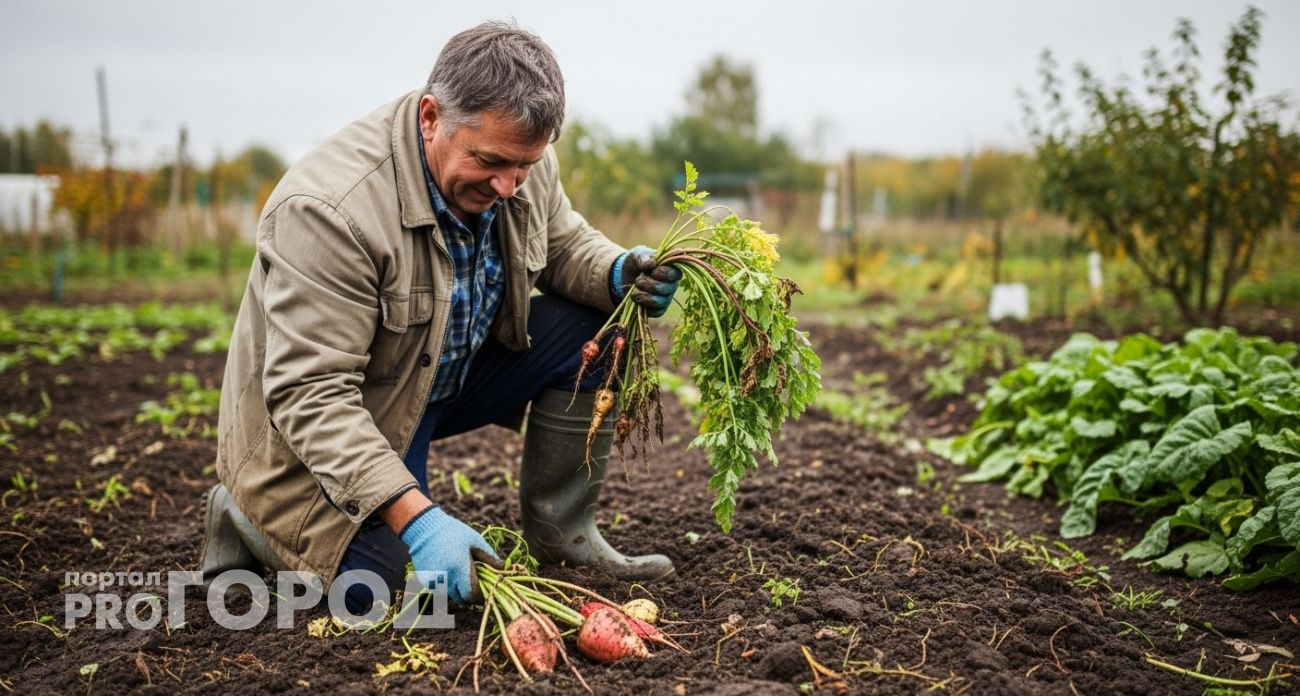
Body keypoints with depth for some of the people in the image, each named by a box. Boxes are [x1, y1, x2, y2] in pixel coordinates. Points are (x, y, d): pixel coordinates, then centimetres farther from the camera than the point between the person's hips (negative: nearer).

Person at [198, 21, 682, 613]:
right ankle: (251, 515, 10)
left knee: (592, 326, -10)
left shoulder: (519, 161, -13)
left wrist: (618, 274, -18)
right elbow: (311, 393, -34)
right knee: (374, 587, -21)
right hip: (316, 427, -6)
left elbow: (565, 246, 7)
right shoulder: (327, 208, -34)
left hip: (451, 376, 7)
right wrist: (415, 516, -42)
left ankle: (561, 532, 2)